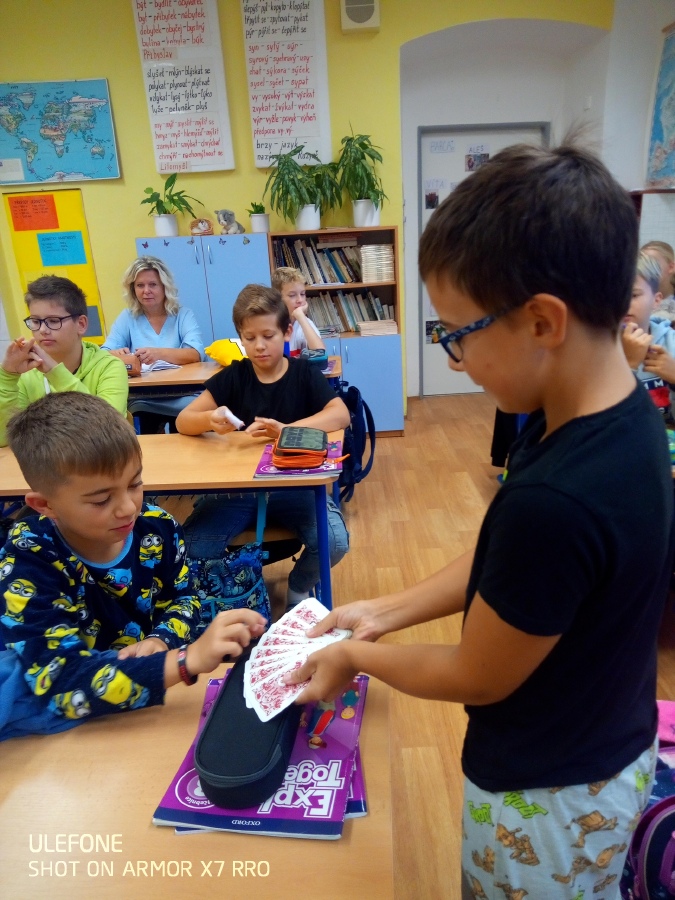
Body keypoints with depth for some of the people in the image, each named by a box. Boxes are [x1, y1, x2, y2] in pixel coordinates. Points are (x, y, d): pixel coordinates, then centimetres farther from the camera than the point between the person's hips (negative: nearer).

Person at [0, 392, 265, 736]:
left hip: (164, 695, 3)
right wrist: (189, 658, -40)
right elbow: (62, 686, -30)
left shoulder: (155, 526, -9)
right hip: (84, 726, -2)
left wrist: (161, 640, -13)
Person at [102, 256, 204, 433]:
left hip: (182, 401, 0)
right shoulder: (127, 317, 11)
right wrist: (119, 355, -25)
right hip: (142, 403, 1)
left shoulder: (184, 315, 6)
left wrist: (160, 353, -30)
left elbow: (196, 354, -11)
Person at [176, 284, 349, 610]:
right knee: (191, 551, -22)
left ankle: (298, 588, 9)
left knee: (334, 542, -26)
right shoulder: (233, 376, 2)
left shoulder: (304, 373, -1)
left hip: (294, 484, -1)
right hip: (237, 486, 1)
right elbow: (183, 421, -2)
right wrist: (210, 420, -27)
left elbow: (341, 415, -17)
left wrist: (286, 429, -32)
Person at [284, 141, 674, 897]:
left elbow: (478, 677, -23)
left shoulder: (554, 501, -40)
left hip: (552, 796, -7)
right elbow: (502, 563, -1)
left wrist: (357, 657, -7)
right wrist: (388, 611, 1)